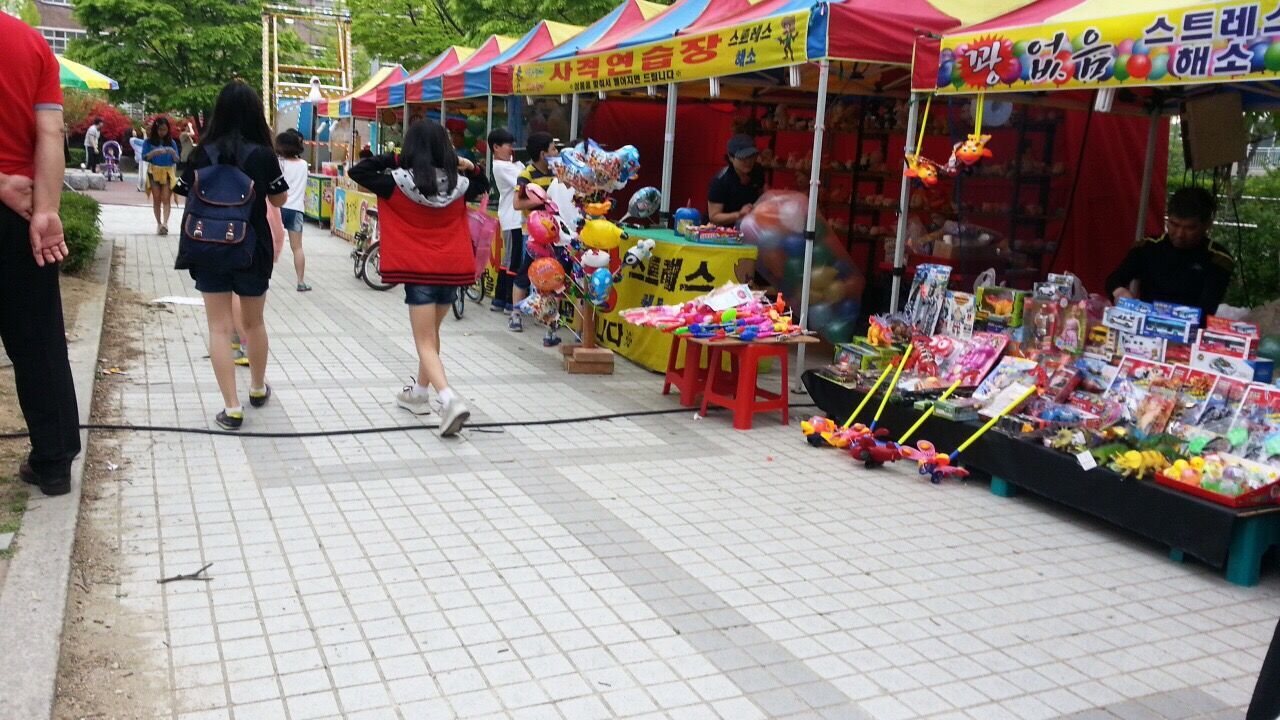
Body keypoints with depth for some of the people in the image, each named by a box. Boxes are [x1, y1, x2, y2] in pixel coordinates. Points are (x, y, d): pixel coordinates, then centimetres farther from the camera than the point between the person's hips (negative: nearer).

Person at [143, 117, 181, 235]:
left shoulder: (171, 142, 7)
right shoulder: (149, 142, 4)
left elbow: (176, 160, 6)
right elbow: (144, 157, -2)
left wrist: (173, 153, -15)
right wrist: (155, 152, -18)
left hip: (168, 173, 0)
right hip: (154, 172, 0)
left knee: (166, 199, -11)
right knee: (157, 199, 3)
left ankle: (165, 223, -23)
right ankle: (159, 223, 9)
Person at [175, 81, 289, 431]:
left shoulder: (203, 153, -5)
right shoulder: (263, 154, -9)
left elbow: (189, 197, 3)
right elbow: (280, 200, 3)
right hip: (252, 249, 0)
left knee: (220, 328, 3)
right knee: (254, 323, 19)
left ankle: (232, 408, -1)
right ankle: (258, 389, 37)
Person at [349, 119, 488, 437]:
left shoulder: (397, 183, -9)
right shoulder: (458, 184, 1)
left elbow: (357, 171, 2)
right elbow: (483, 187, 23)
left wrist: (393, 159, 2)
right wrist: (470, 167, 8)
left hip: (418, 270, -4)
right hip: (452, 269, 4)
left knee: (426, 344, -2)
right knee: (431, 334, 21)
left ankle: (450, 400, -21)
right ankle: (420, 393, 36)